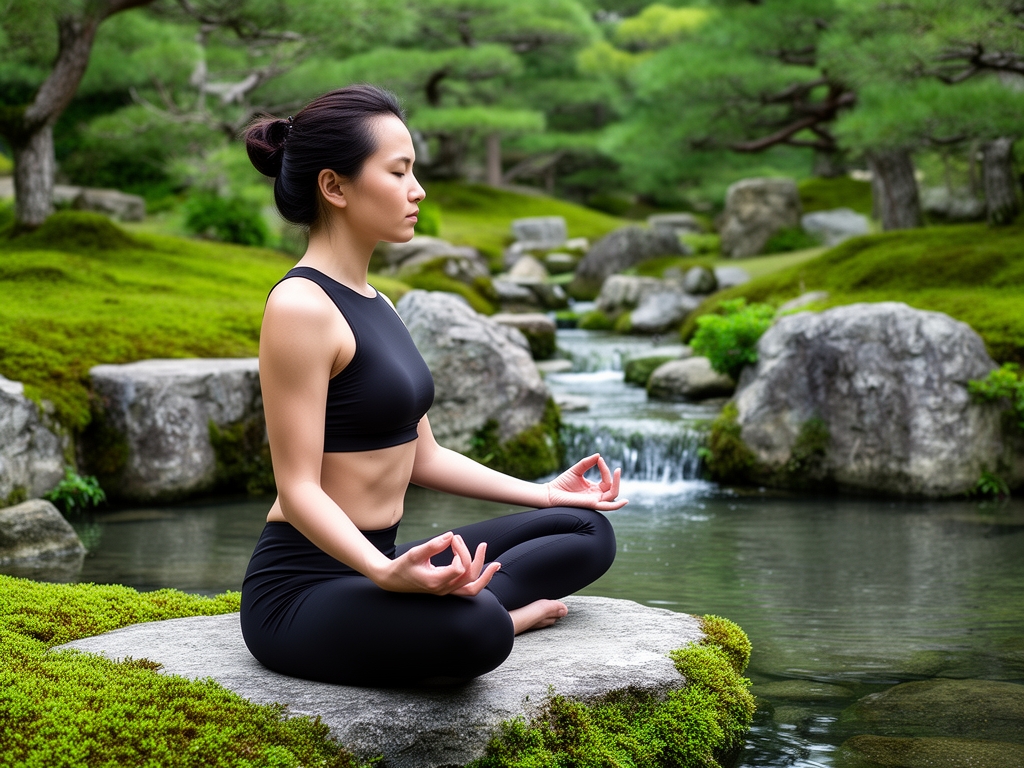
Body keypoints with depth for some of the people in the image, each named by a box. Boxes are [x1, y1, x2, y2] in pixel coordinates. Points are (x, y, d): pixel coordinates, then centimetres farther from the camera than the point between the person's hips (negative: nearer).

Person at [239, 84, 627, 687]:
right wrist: (387, 573, -37)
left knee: (587, 532, 12)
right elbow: (299, 488, -21)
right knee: (475, 628, -39)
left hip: (371, 563, 10)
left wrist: (543, 493, 19)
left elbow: (421, 456, 18)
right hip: (303, 587, -10)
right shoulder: (301, 306, -17)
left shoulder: (373, 304, 13)